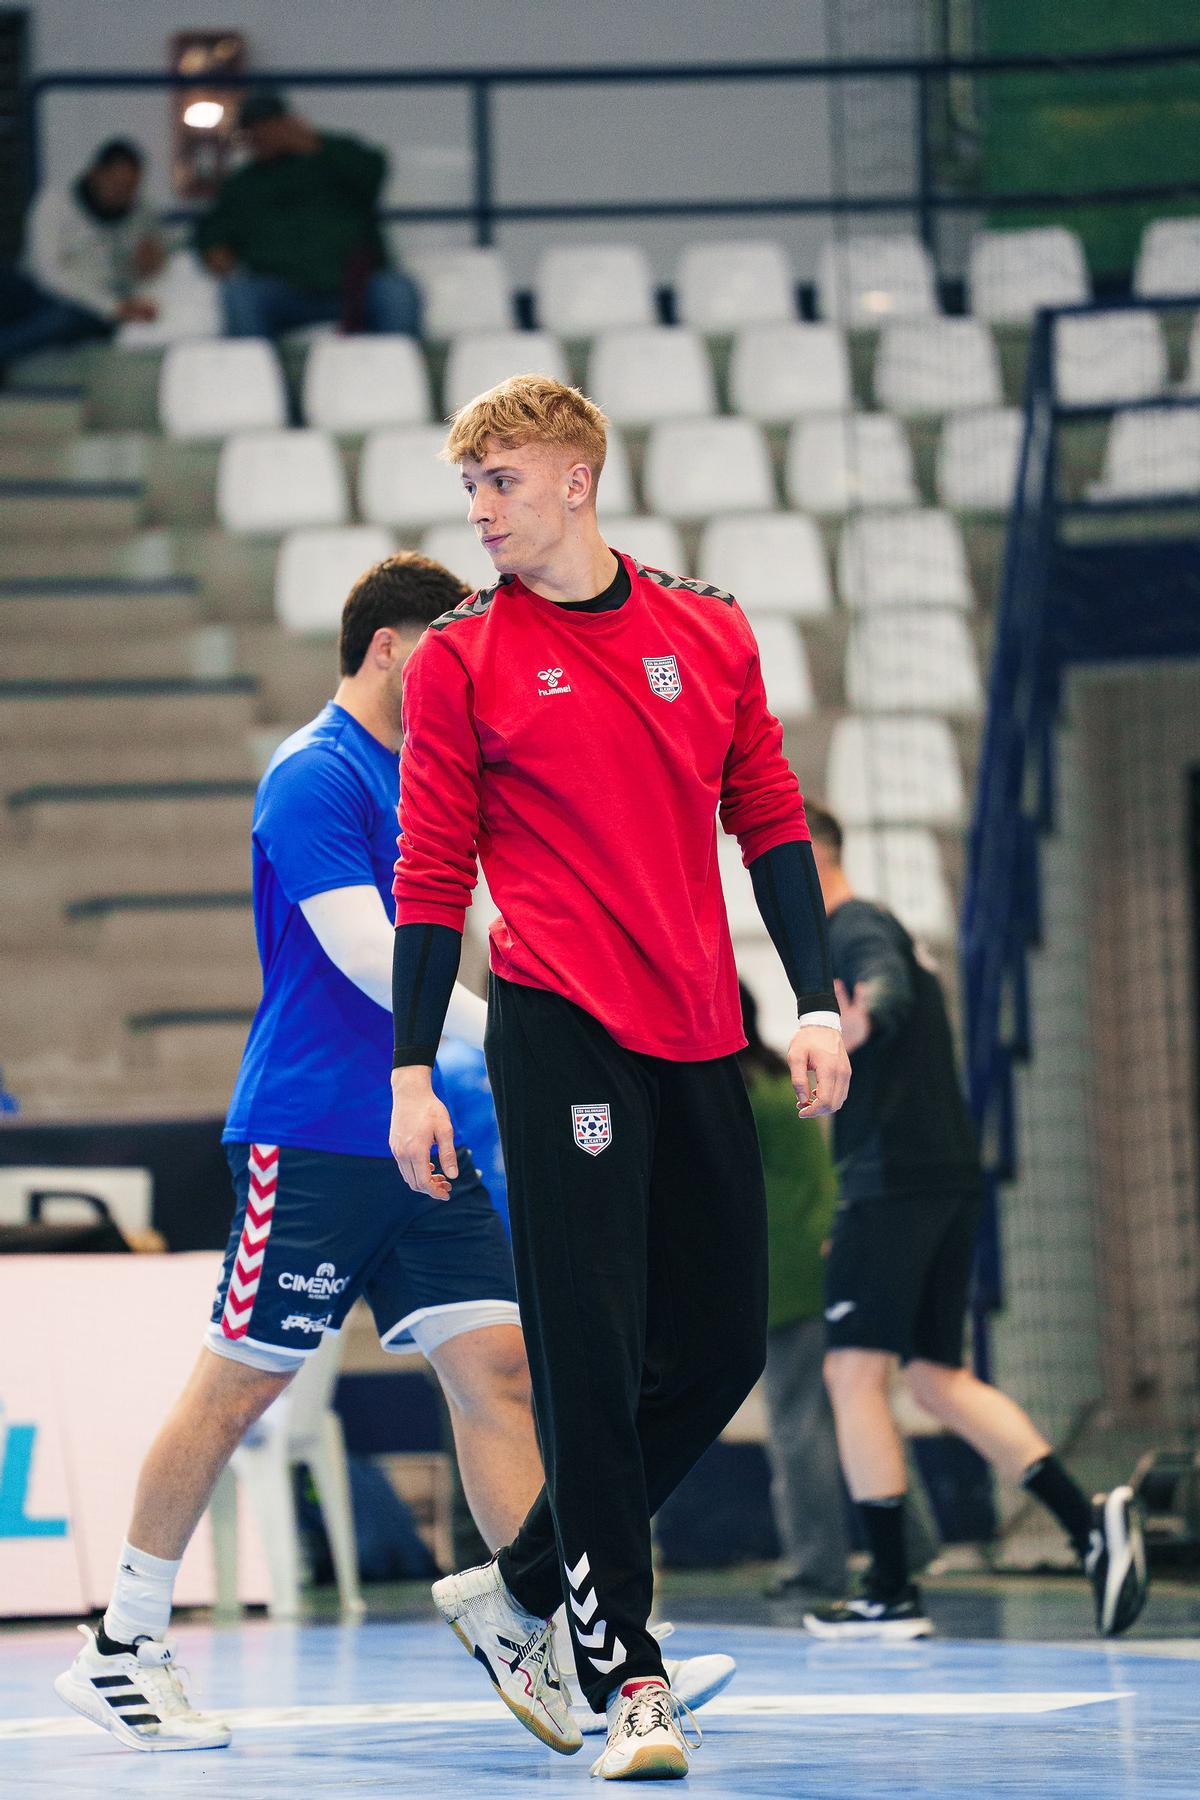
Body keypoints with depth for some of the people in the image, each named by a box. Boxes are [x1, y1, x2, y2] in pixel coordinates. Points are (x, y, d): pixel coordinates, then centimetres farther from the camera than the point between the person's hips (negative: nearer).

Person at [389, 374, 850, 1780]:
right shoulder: (461, 661, 2)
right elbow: (431, 875, 2)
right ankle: (626, 1677, -5)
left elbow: (771, 824, 14)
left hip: (700, 1044, 5)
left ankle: (517, 1591, 22)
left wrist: (816, 1004, 6)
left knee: (720, 1348, 7)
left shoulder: (710, 636, 11)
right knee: (591, 1359, -9)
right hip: (560, 1032, -4)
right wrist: (412, 1072, -3)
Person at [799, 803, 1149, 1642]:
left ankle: (892, 1595, -8)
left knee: (855, 1372, -6)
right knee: (938, 1377, 10)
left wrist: (863, 1019, -53)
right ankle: (1090, 1520, -3)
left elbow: (887, 988, -30)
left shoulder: (854, 931, -7)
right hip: (950, 1176, 10)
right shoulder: (872, 932, 25)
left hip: (897, 1180, -10)